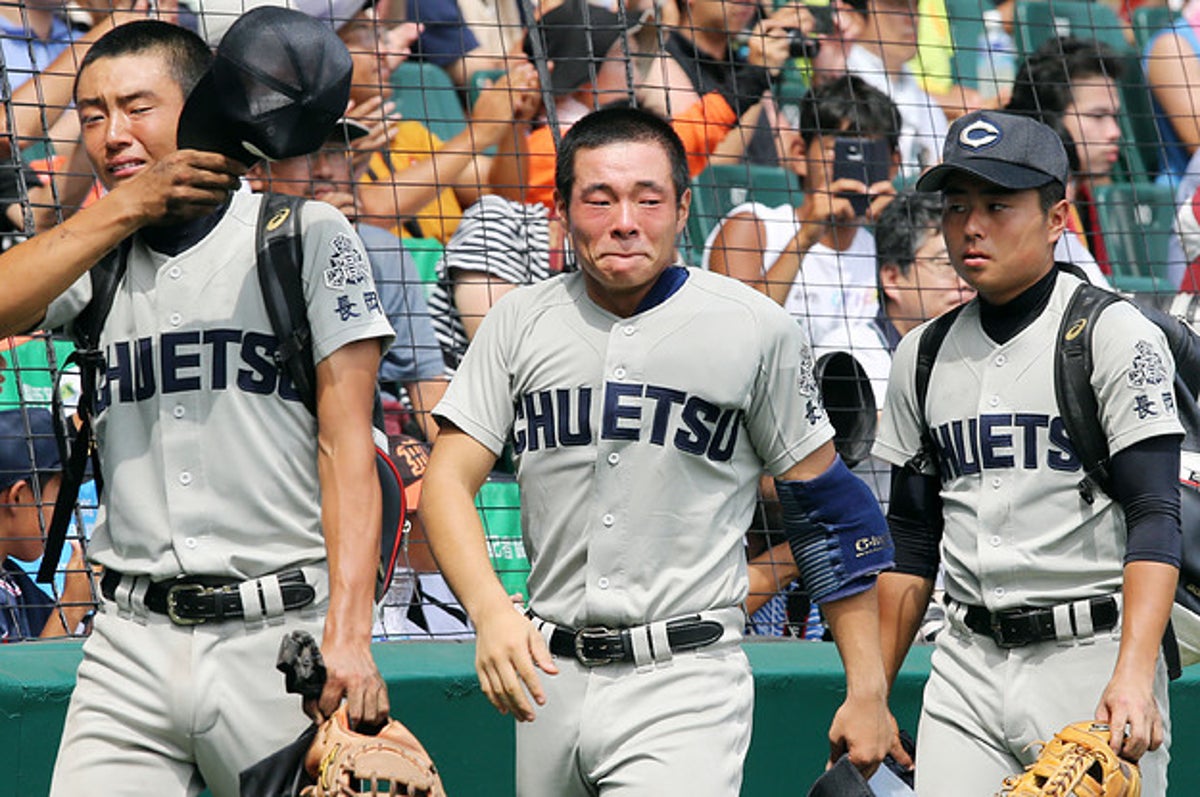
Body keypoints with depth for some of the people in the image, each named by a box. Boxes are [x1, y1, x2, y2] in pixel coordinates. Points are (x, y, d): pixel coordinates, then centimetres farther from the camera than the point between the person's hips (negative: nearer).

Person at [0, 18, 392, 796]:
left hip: (278, 639, -3)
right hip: (131, 643, 3)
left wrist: (348, 636, -15)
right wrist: (122, 207, -8)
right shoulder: (98, 254, 14)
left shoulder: (307, 236, 2)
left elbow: (347, 445, -4)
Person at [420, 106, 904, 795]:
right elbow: (449, 482, 2)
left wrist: (867, 692, 3)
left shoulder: (756, 330, 0)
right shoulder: (520, 324, 7)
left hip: (686, 683, -4)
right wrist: (492, 614, -17)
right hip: (549, 672, 4)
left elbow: (827, 504, 5)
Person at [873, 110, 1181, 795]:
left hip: (1093, 655, -5)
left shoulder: (1116, 336, -4)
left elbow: (1155, 519, -13)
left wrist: (1133, 675, -26)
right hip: (967, 663, 5)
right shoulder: (923, 355, 14)